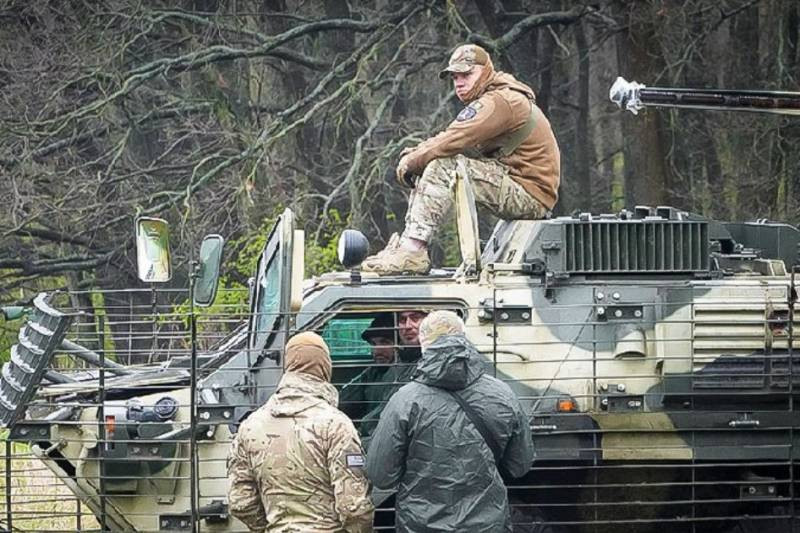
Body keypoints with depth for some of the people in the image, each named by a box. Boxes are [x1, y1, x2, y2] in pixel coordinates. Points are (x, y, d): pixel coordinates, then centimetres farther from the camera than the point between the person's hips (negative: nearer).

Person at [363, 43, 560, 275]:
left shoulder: (499, 102, -15)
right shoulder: (489, 102, 19)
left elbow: (454, 141, -22)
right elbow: (450, 140, 16)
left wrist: (412, 161, -10)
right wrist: (413, 154, -2)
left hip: (531, 196, -10)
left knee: (443, 167, -23)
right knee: (430, 168, 9)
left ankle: (412, 250, -28)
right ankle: (406, 244, 0)